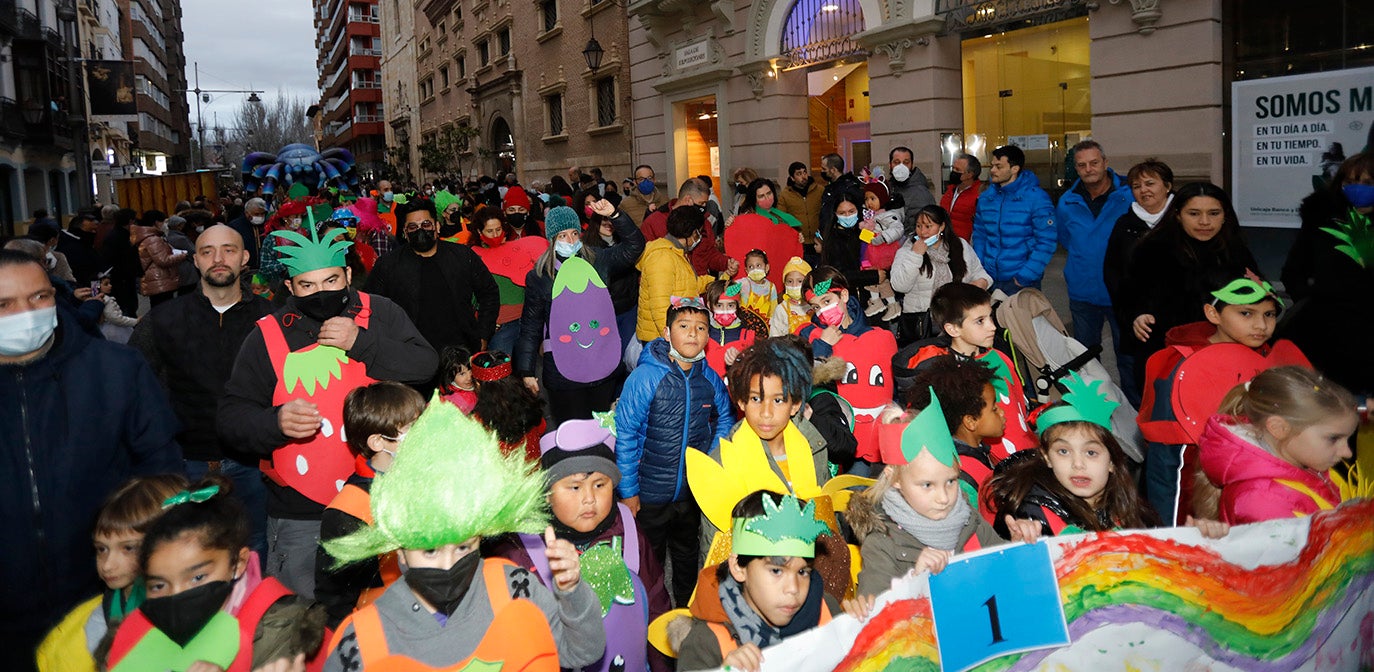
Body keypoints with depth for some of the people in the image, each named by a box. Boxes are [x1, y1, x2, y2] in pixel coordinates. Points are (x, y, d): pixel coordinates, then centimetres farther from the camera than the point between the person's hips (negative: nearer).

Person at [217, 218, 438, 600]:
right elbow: (231, 418, -1)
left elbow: (425, 367, -7)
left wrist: (362, 343, -18)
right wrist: (275, 422, -22)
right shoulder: (268, 337, -1)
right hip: (301, 516, -1)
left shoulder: (380, 314, 2)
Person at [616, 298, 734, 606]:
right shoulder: (645, 376, -19)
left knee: (687, 558, 23)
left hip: (695, 493, 4)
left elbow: (725, 420, 13)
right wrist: (628, 491, -14)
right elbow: (624, 434, -16)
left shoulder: (710, 379, -5)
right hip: (649, 495, -4)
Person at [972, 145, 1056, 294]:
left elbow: (1047, 241, -13)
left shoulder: (1037, 198, -10)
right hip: (989, 280, 5)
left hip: (1021, 282, -5)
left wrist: (1027, 275, -18)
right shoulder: (985, 197, 6)